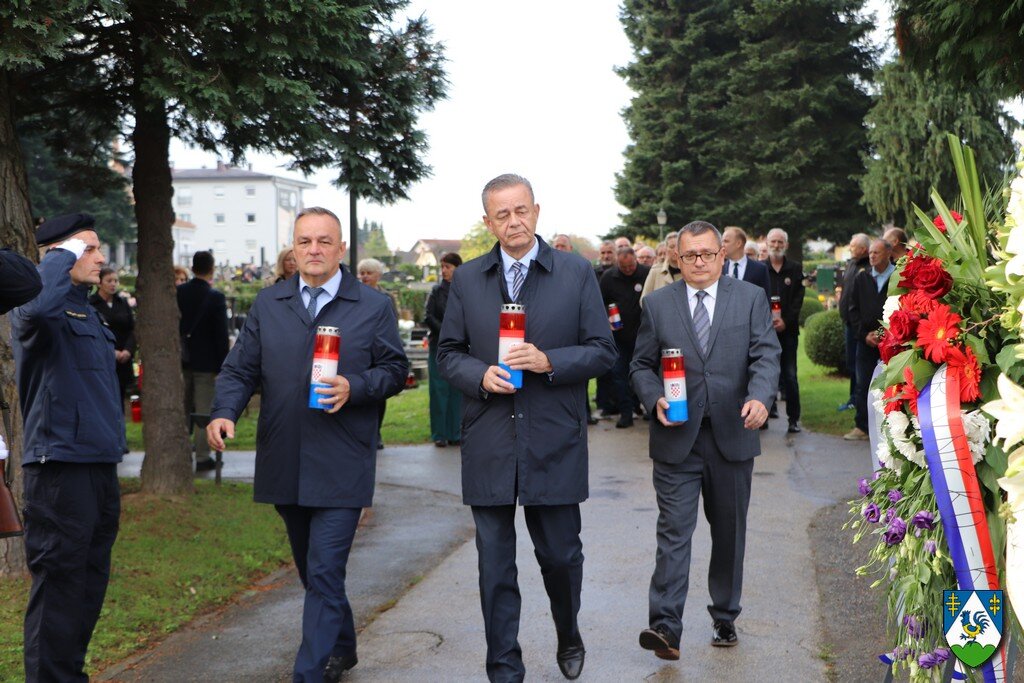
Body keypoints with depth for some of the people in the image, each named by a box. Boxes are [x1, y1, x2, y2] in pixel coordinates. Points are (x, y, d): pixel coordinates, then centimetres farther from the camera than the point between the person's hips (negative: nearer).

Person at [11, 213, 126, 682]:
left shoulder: (87, 311, 17)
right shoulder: (48, 311, -11)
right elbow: (35, 307, -38)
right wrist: (65, 254, -23)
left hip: (100, 464, 9)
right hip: (61, 465, -9)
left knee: (90, 581, 16)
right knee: (59, 582, -4)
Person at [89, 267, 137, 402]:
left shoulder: (123, 303, 13)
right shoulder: (90, 304, -4)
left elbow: (132, 330, 9)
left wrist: (128, 350, -9)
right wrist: (111, 352, -17)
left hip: (122, 362, 5)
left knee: (120, 400, 9)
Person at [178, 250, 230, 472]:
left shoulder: (178, 293, -1)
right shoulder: (215, 297, -14)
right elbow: (221, 334, -13)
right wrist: (222, 365, -7)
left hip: (181, 359, 4)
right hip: (205, 361, -4)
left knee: (182, 408, 16)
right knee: (204, 410, 1)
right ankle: (202, 457, 3)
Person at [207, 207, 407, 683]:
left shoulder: (373, 307, 2)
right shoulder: (268, 304, 9)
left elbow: (395, 369, 1)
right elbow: (239, 368, 6)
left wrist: (354, 388, -17)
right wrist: (224, 412, -12)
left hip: (341, 465, -4)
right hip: (284, 463, 4)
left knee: (324, 574, -8)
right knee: (312, 569, 18)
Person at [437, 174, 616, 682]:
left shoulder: (577, 274, 2)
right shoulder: (467, 279, 7)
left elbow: (602, 351, 0)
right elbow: (448, 353, 10)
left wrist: (548, 362, -16)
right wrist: (480, 375, -11)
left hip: (555, 444, -1)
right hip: (488, 445, 1)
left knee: (560, 554, 9)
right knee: (495, 565, 7)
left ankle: (568, 637, 39)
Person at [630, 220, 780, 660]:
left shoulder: (751, 298, 5)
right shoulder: (657, 304, 5)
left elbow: (766, 355, -5)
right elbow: (641, 365, 7)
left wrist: (760, 397, -23)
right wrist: (655, 400, -12)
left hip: (732, 435, 1)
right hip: (676, 438, -1)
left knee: (729, 533, 12)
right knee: (673, 531, -6)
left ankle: (725, 617, 28)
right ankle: (665, 626, -7)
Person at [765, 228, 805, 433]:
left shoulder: (795, 269, 8)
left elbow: (798, 299, 2)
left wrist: (785, 321, -9)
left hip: (788, 329, 0)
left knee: (790, 375, -1)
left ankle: (794, 418, 4)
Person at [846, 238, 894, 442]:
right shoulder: (862, 278, 10)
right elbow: (854, 309, 11)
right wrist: (864, 334, -1)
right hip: (866, 341, 4)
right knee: (863, 385, 6)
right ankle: (862, 427, 13)